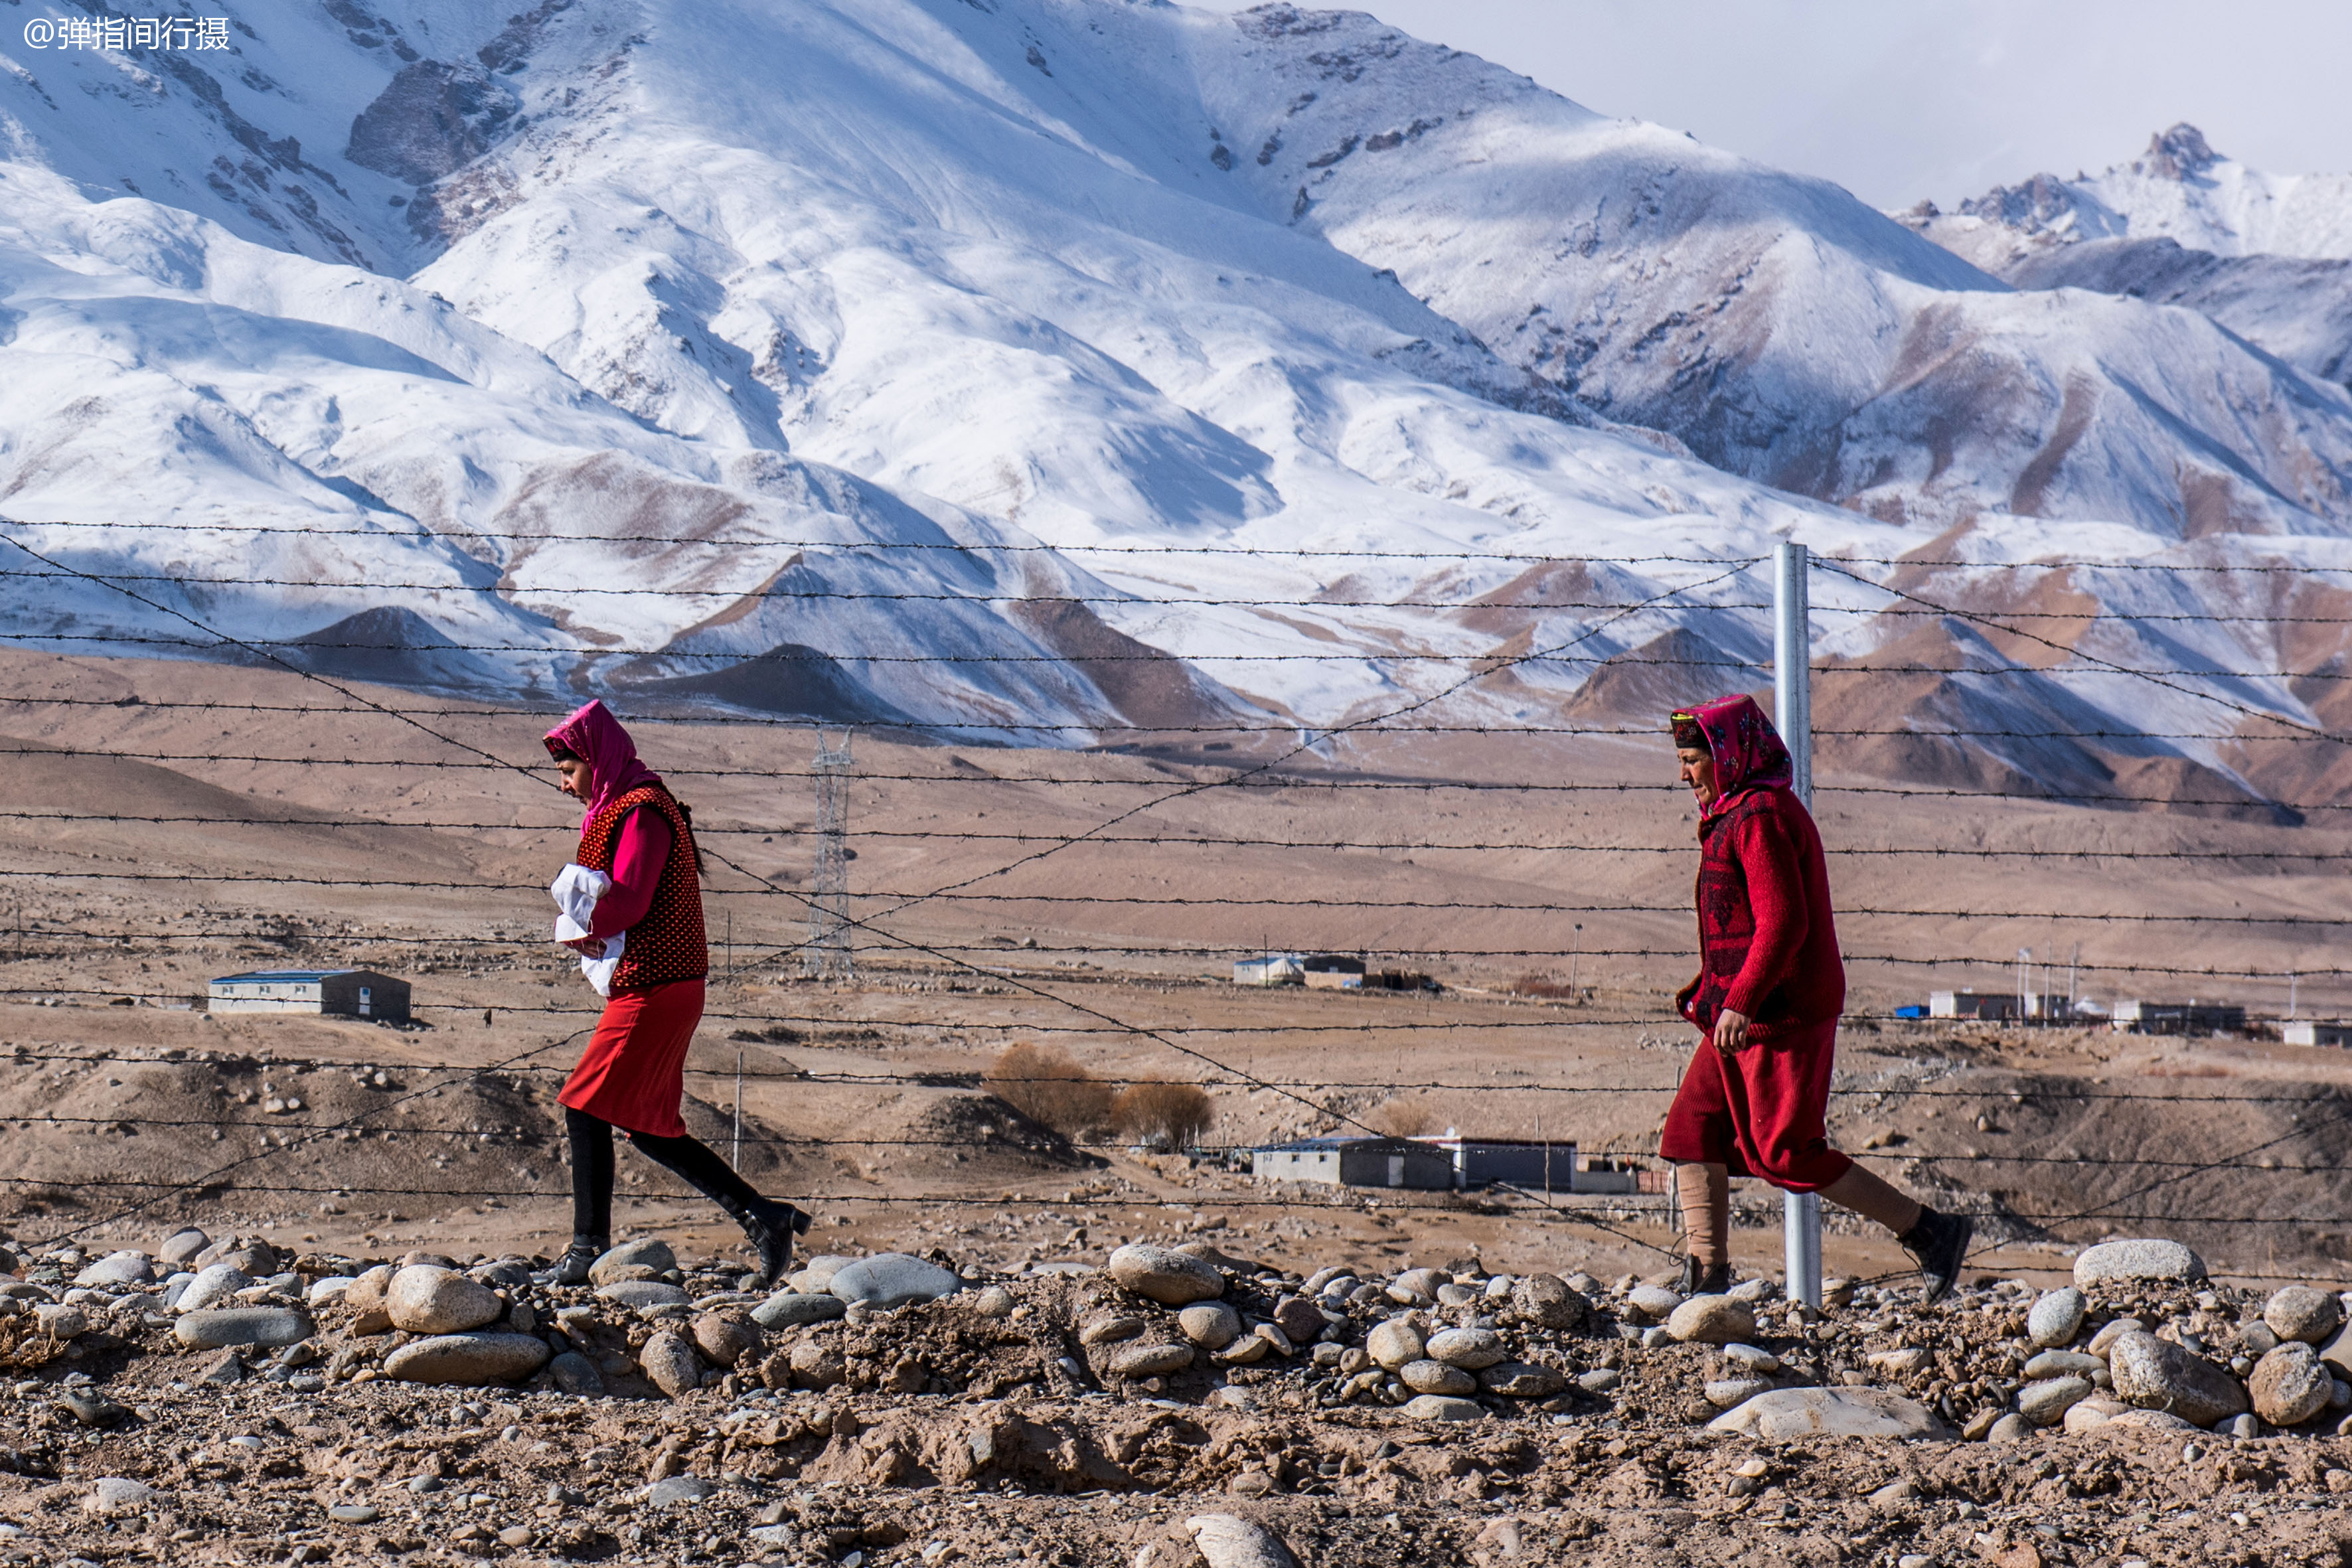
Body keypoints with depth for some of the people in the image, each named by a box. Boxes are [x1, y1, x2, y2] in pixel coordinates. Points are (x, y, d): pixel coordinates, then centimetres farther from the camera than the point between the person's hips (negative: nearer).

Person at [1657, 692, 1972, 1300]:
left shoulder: (1761, 817, -16)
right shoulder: (1738, 812, 17)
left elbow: (1783, 923, -24)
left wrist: (1739, 1002, -29)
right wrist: (1711, 989, 25)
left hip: (1779, 1014, -11)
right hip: (1749, 1012, 11)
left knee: (1786, 1153, -7)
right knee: (1692, 1131, 6)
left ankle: (1930, 1231, -1)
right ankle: (1708, 1279, 4)